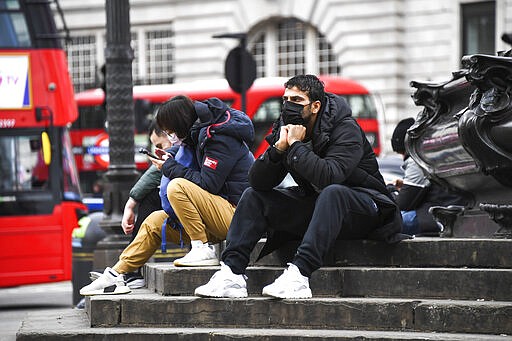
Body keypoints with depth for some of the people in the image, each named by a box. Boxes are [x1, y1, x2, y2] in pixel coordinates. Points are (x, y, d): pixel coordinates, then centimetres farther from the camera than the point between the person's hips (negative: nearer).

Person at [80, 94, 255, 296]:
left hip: (235, 216, -10)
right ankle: (116, 275, 9)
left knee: (178, 187, -27)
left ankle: (203, 250, -21)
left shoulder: (220, 139, -17)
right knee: (155, 222, 9)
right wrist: (170, 160, 7)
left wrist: (170, 167, -10)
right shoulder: (202, 133, 12)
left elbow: (208, 183, -22)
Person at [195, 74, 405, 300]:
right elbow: (257, 181, -8)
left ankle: (299, 274, -47)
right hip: (314, 203, 7)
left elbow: (328, 176, -37)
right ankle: (231, 273, -19)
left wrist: (296, 145, -26)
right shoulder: (286, 128, -1)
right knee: (253, 196, -2)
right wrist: (279, 147, -23)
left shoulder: (346, 129, -19)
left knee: (332, 192, -39)